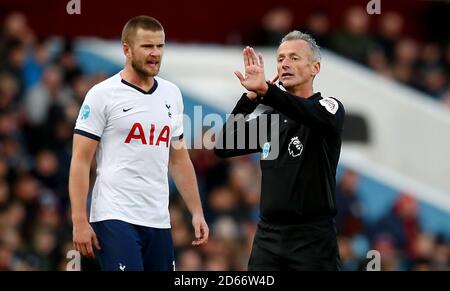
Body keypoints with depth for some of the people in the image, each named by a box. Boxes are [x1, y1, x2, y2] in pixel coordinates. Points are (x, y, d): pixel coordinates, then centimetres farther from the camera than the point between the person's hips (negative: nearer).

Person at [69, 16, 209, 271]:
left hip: (159, 221, 6)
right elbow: (81, 161, -6)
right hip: (115, 219, -6)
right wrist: (79, 221, -12)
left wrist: (197, 212, 14)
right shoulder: (102, 94, -5)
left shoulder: (171, 94, 13)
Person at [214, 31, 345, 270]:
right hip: (268, 236, 5)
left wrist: (265, 89, -44)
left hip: (313, 239, -5)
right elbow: (224, 147, 3)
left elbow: (318, 116, -29)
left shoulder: (330, 108, -3)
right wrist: (251, 98, -8)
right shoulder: (270, 117, 14)